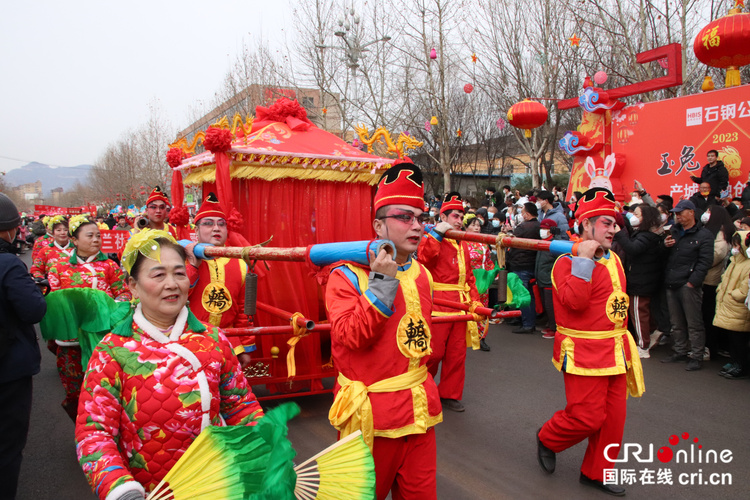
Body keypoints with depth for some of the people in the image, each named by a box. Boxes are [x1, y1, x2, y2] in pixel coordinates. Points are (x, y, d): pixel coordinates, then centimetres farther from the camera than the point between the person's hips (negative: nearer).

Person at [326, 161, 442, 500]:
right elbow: (350, 336, -25)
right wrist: (382, 282, -26)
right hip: (371, 414, -5)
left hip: (419, 409, 6)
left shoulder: (422, 274, 8)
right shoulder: (347, 275, -12)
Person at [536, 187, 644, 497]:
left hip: (615, 352, 8)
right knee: (587, 417, -5)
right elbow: (574, 301, -29)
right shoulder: (568, 261, -14)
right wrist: (584, 258, -26)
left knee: (613, 417, 12)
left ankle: (596, 472, 29)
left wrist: (622, 342, 20)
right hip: (585, 353, -8)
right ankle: (547, 439, 24)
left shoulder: (613, 259, 12)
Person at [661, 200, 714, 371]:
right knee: (676, 323, 14)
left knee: (694, 323, -2)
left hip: (689, 286, -7)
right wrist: (664, 245, 0)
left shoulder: (704, 235, -4)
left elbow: (705, 261, -10)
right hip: (671, 285, 7)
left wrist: (693, 282, -17)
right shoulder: (673, 231, 16)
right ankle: (680, 352, 25)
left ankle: (696, 357, 5)